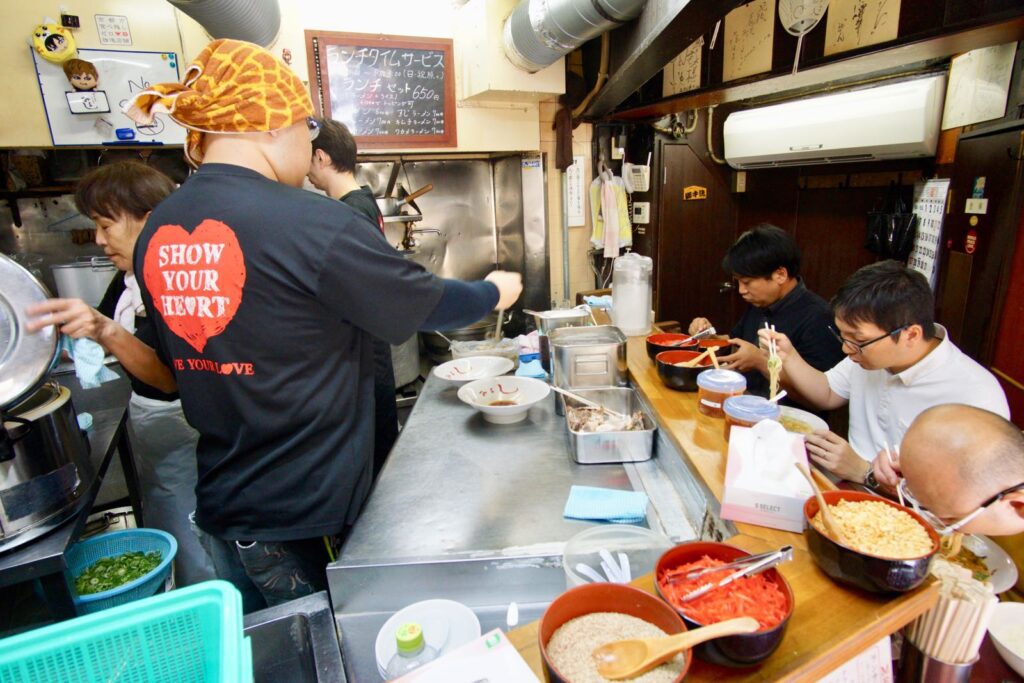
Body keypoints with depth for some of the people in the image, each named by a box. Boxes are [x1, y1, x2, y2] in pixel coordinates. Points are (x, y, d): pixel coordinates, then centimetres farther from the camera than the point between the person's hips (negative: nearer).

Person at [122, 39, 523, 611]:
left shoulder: (155, 233, -1)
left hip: (219, 503, 7)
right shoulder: (309, 223, -23)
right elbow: (430, 305, -13)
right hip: (308, 517, -6)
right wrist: (497, 291, 6)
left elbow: (178, 366, 10)